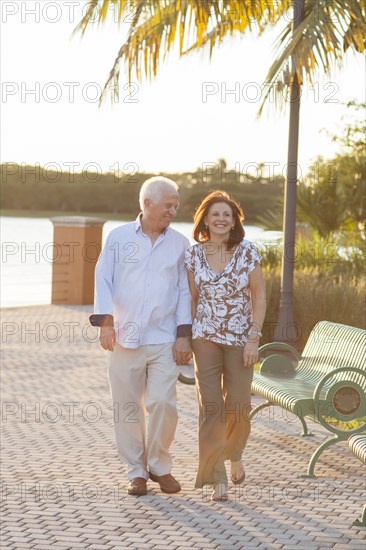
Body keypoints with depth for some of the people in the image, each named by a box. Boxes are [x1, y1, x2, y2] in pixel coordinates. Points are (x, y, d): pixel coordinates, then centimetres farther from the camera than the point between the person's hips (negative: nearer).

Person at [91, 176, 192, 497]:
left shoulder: (180, 244, 7)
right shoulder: (119, 237, 4)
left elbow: (184, 290, 8)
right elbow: (104, 280, 3)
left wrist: (184, 334, 1)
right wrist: (106, 322, -8)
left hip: (164, 340, 0)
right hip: (125, 338, 0)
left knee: (163, 403, -8)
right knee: (128, 407, 4)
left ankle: (159, 465, 14)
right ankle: (137, 471, 18)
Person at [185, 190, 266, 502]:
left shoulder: (247, 252, -5)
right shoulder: (194, 254, 0)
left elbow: (259, 297, -4)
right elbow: (191, 298, 7)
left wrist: (254, 339, -9)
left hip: (240, 339, -1)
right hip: (206, 338, 1)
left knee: (238, 406, 3)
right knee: (210, 407, -4)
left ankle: (235, 455, 35)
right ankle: (217, 479, 2)